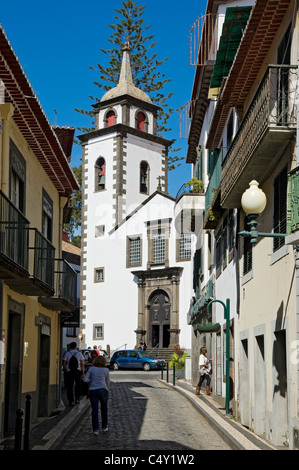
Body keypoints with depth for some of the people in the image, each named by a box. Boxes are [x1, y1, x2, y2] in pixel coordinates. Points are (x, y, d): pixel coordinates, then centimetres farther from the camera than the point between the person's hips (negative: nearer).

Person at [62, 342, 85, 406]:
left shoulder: (67, 353, -1)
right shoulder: (79, 353, 2)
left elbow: (64, 364, -2)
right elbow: (82, 364, -1)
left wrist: (65, 370, 12)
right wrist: (83, 373, 3)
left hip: (69, 372, -1)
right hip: (78, 371, 1)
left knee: (70, 387, 4)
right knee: (78, 386, 20)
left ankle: (71, 401, 2)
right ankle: (77, 399, 17)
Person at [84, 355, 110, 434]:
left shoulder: (91, 369, 1)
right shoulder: (106, 370, 1)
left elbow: (85, 379, -2)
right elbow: (108, 383, 6)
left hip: (93, 391, 0)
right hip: (103, 390, 0)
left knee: (94, 410, 2)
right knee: (104, 409, 16)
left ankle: (95, 429, -3)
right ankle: (104, 427, 25)